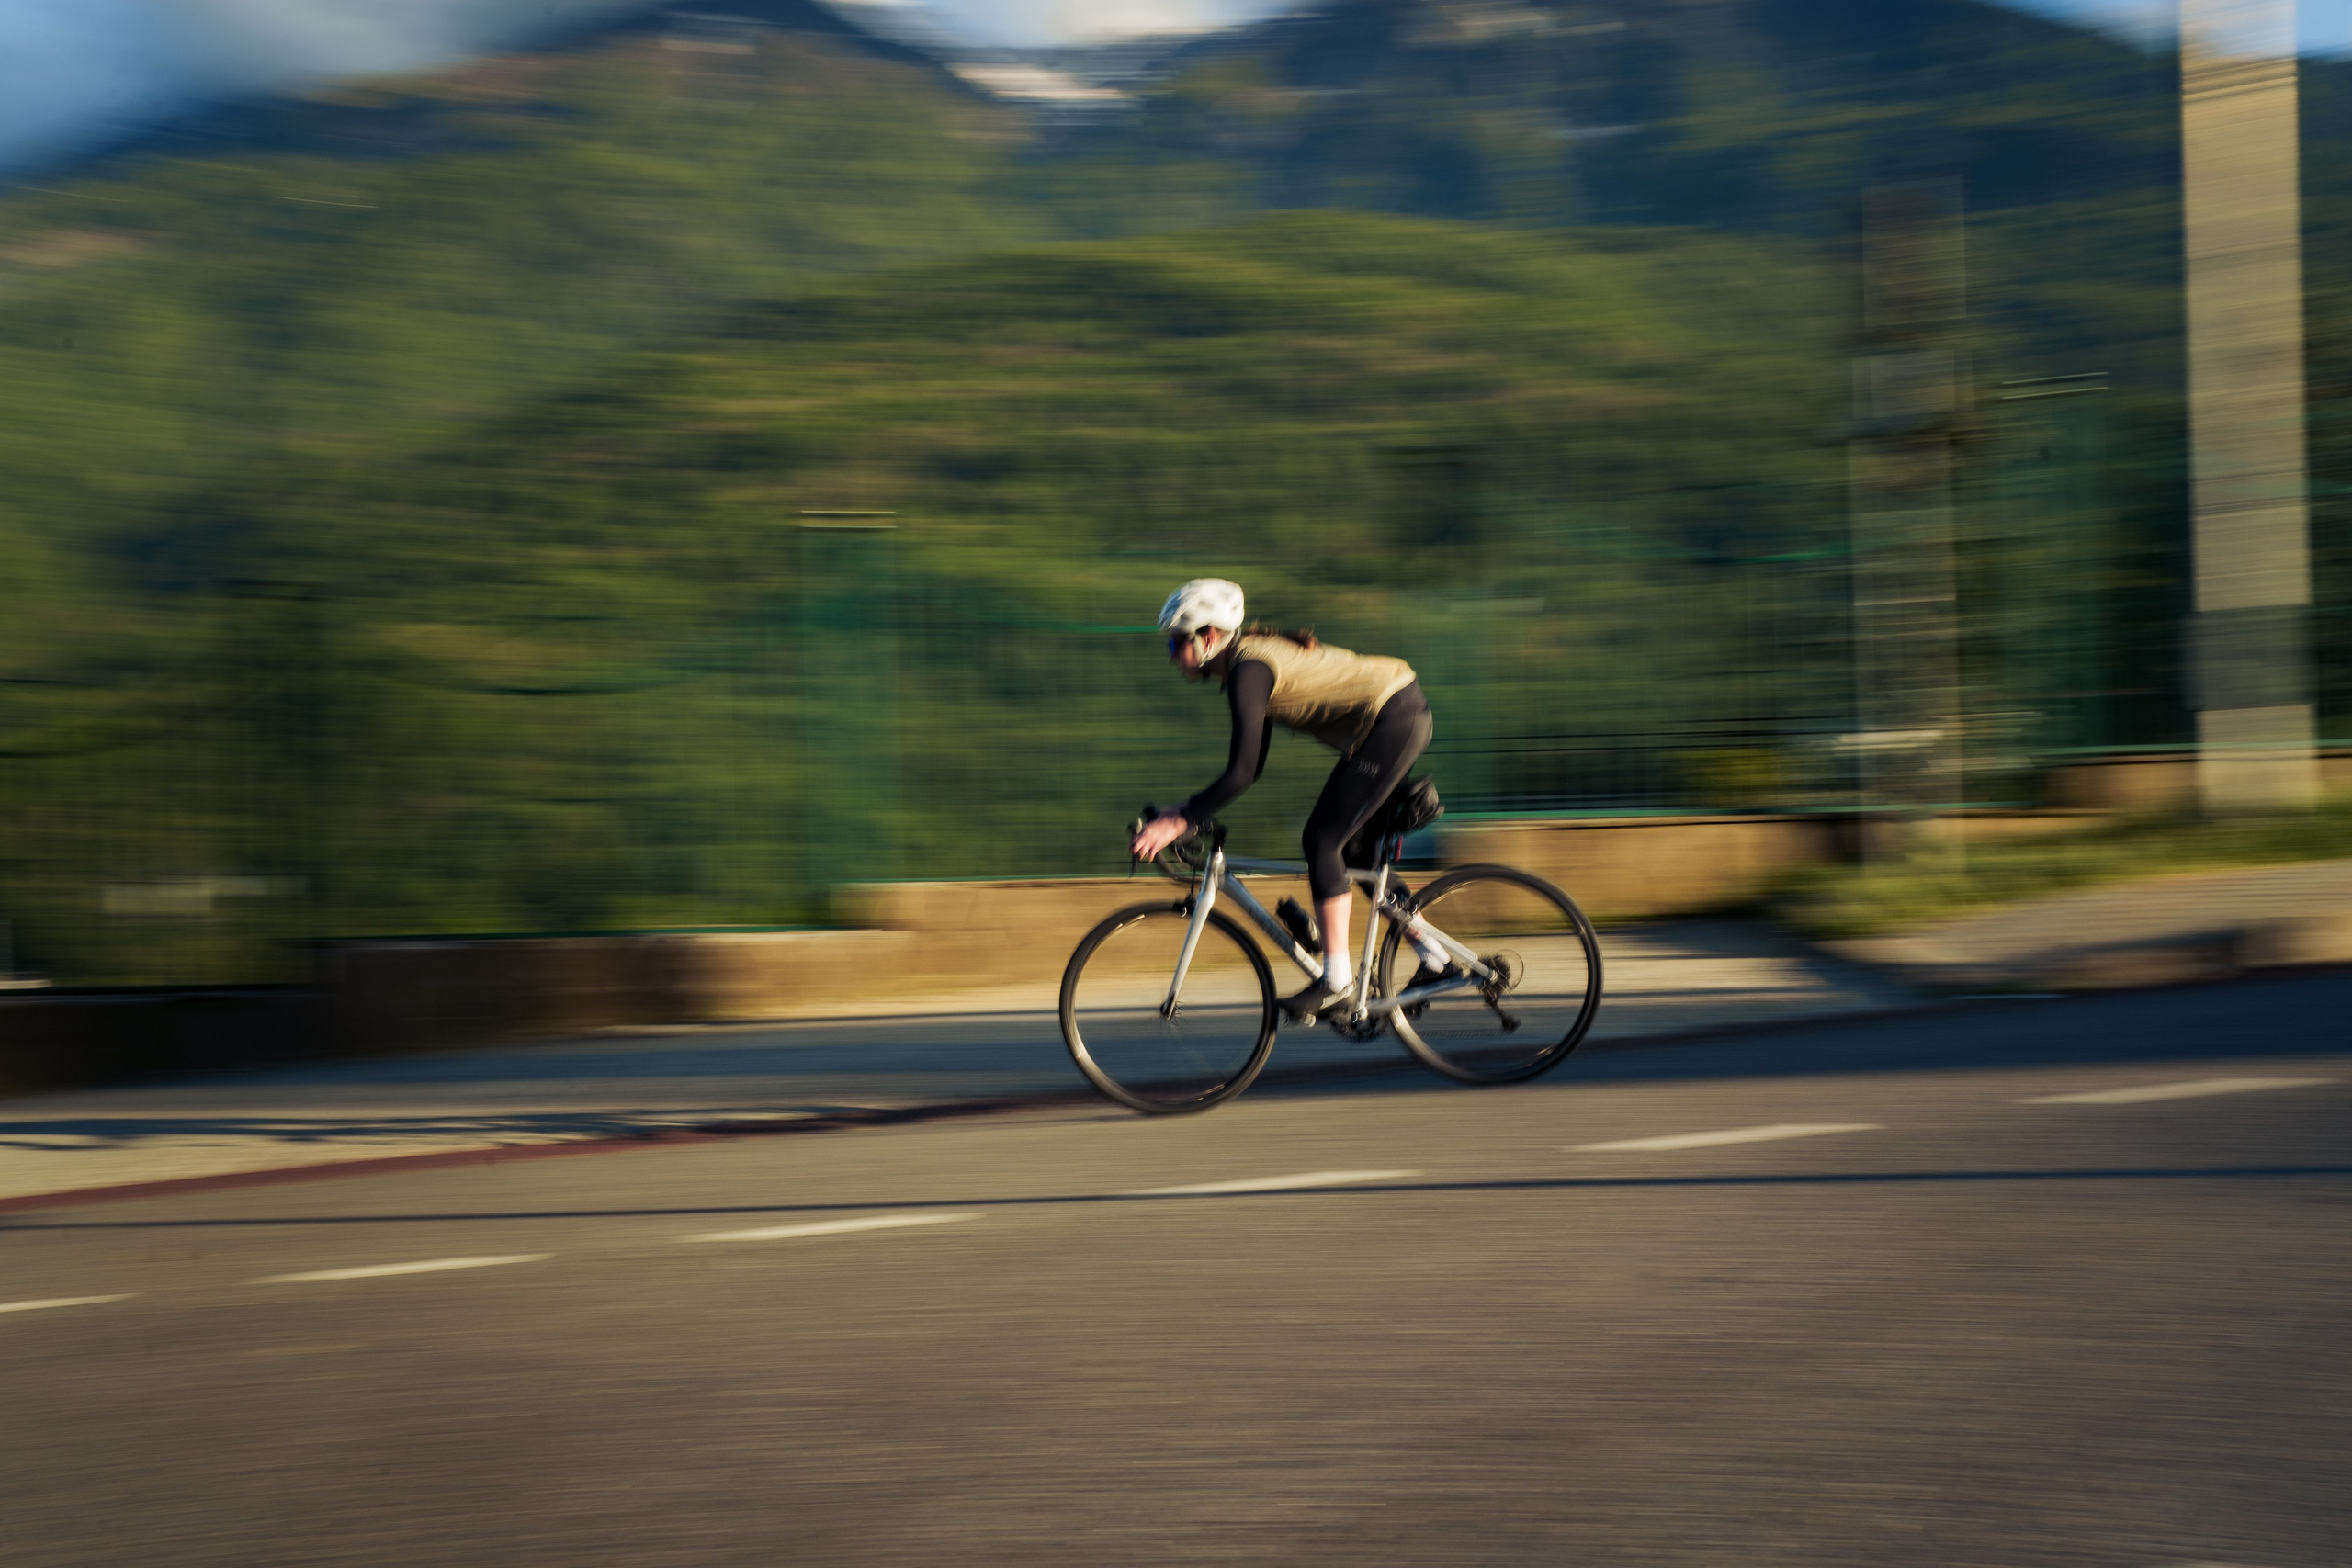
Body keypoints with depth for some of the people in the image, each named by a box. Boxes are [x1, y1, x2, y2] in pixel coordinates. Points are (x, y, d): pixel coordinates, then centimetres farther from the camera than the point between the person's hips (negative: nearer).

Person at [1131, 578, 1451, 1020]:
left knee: (1322, 839, -10)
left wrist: (1179, 821, -23)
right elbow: (1250, 765, 18)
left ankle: (1337, 980, -8)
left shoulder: (1249, 670, -18)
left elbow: (1242, 772, -24)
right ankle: (1433, 957, 21)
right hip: (1406, 717, 10)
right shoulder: (1251, 657, 12)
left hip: (1391, 722, -10)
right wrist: (1189, 811, 13)